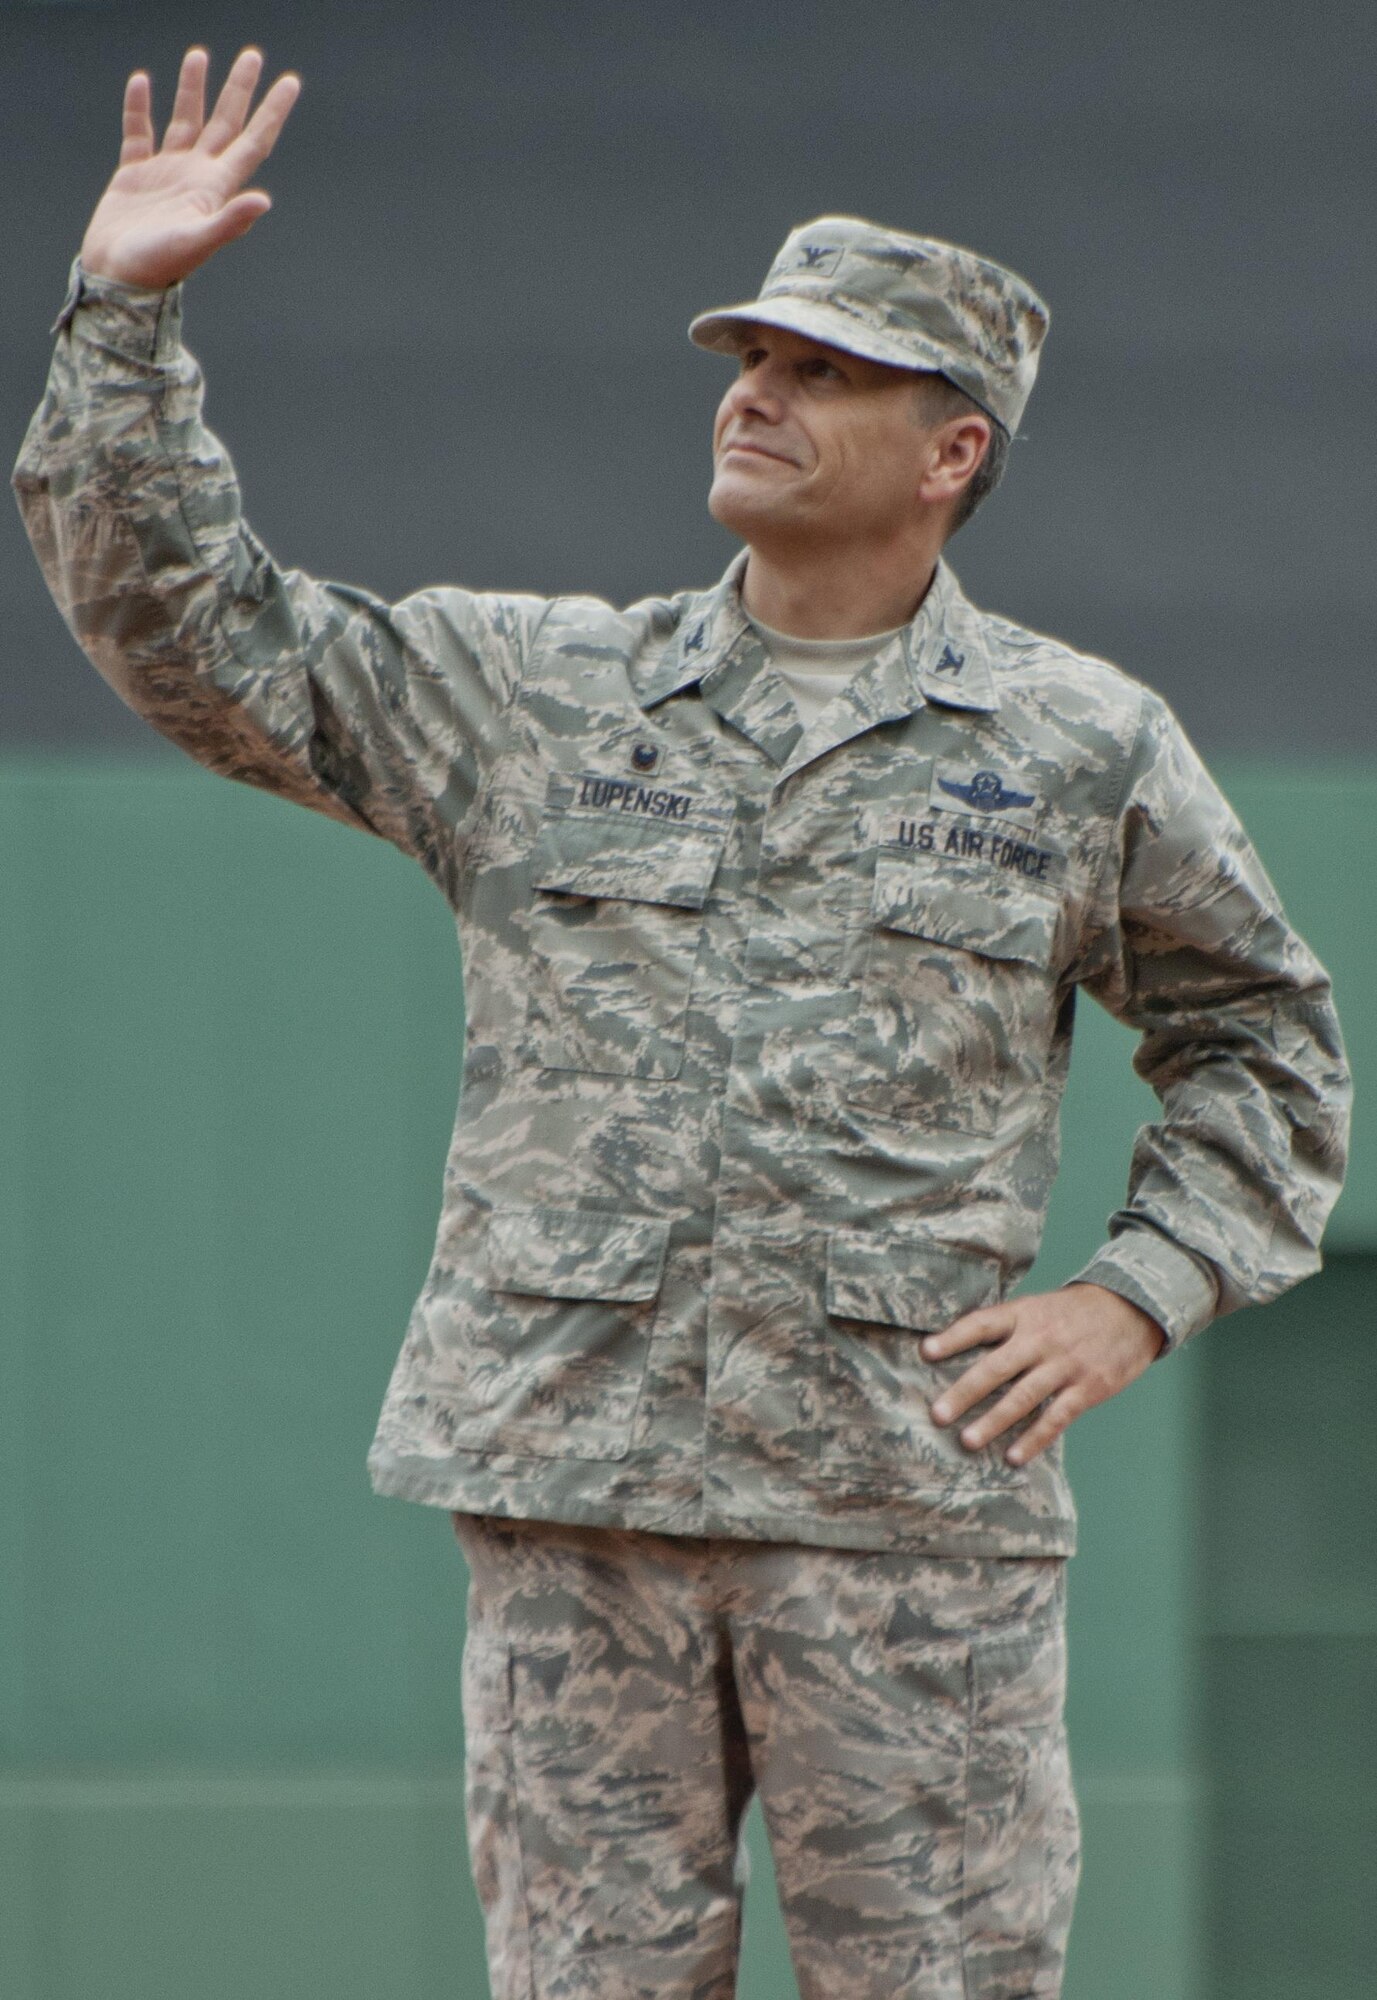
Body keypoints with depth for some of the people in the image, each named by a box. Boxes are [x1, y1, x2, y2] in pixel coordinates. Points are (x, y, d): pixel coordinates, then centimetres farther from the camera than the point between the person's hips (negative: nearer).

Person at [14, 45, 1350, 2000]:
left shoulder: (1089, 752, 6)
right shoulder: (530, 697, 9)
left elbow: (1265, 1050, 16)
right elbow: (190, 628, 6)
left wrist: (1127, 1304, 2)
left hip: (911, 1496, -1)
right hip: (577, 1479, 2)